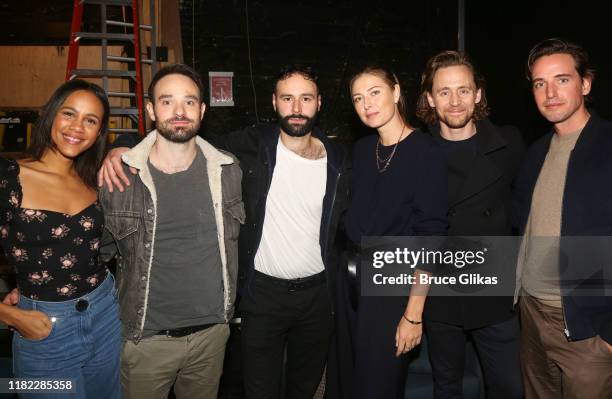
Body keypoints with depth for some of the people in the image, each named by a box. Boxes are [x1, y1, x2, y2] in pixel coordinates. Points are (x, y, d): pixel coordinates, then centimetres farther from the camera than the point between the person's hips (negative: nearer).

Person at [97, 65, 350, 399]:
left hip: (317, 293, 3)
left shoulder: (338, 159, -1)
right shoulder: (254, 145, -9)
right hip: (263, 292, -2)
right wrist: (124, 147, -22)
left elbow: (342, 224, 8)